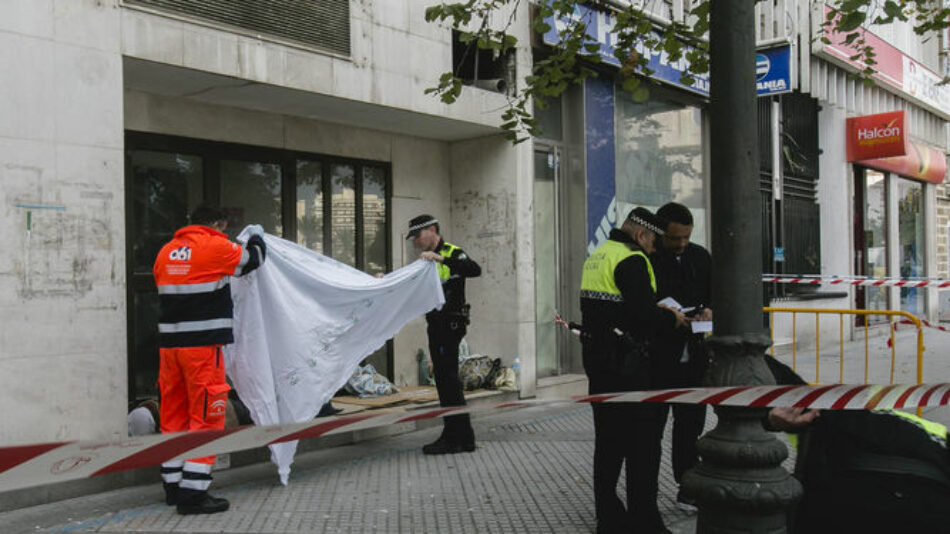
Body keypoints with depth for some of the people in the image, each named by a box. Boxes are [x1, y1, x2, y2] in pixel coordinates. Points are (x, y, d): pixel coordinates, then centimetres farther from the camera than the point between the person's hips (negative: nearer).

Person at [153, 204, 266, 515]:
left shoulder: (166, 252, 13)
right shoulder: (214, 246, -7)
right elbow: (251, 259, 6)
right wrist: (257, 240, 27)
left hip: (169, 344, 7)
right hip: (203, 345, -7)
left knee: (173, 414, 14)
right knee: (206, 417, -3)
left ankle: (173, 485, 23)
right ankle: (193, 493, -4)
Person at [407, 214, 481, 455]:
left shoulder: (452, 253, -11)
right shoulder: (428, 261, 18)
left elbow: (475, 270, -30)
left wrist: (442, 259, -36)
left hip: (450, 325, -10)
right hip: (437, 326, 10)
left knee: (448, 380, -9)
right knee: (444, 380, 13)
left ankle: (462, 439, -4)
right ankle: (452, 435, 20)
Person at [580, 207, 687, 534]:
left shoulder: (597, 256, 15)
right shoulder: (632, 260, -14)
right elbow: (644, 316, -22)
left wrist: (656, 312, 14)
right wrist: (672, 319, -3)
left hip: (596, 357, 9)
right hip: (626, 362, -9)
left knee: (608, 439, 16)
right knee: (643, 441, -1)